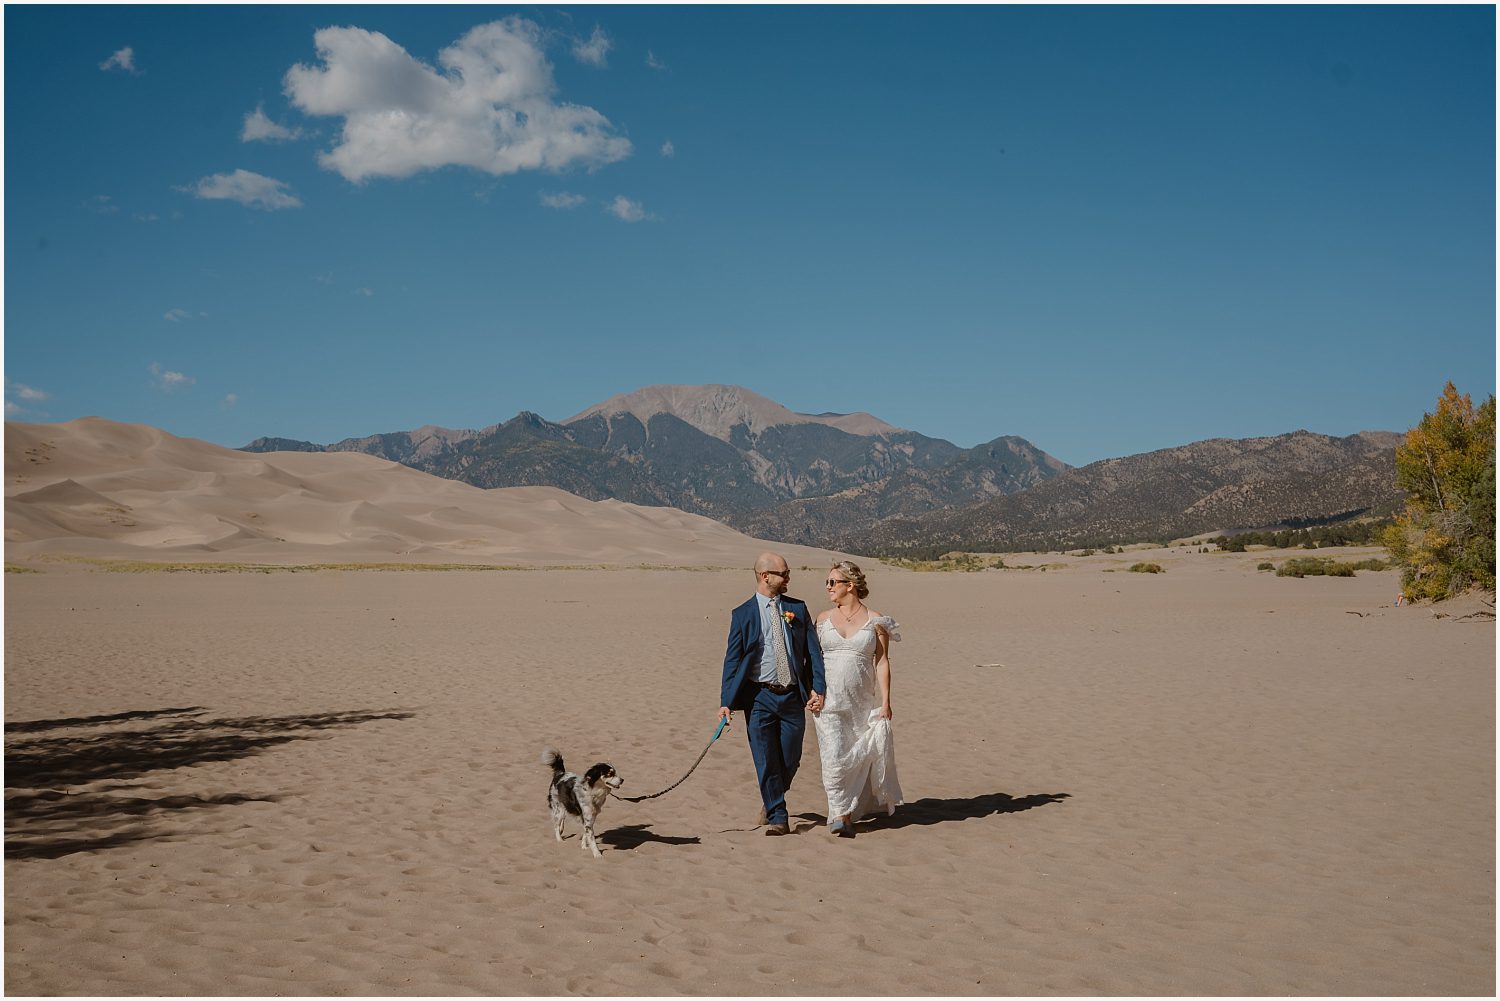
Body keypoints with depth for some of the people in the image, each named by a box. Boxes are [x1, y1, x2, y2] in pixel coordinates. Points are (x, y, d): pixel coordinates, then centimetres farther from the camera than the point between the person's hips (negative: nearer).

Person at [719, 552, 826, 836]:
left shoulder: (797, 608, 7)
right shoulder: (743, 614, 0)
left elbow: (813, 651, 5)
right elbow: (732, 659, -2)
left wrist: (817, 688, -7)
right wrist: (726, 702, -9)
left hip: (793, 696, 2)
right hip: (760, 697, -2)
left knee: (791, 759, 8)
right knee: (766, 761, -2)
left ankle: (773, 800, 35)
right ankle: (777, 817, 10)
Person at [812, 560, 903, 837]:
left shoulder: (875, 621, 1)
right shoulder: (823, 619, 8)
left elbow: (882, 662, -1)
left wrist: (885, 702, -6)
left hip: (863, 703, -1)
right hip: (829, 701, 1)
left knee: (859, 757, 7)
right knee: (834, 757, -9)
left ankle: (847, 813, 26)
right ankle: (840, 815, -3)